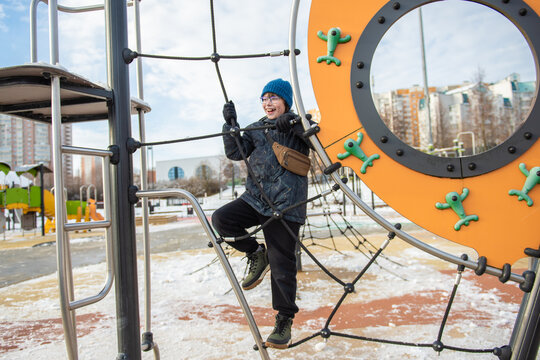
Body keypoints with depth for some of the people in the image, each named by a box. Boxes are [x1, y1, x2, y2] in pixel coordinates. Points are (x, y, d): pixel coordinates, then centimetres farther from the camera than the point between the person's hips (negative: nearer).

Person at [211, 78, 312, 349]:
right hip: (255, 199, 5)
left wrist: (294, 123, -29)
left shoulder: (300, 125, 3)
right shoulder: (257, 128, 15)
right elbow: (236, 153, 7)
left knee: (281, 264, -2)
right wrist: (230, 124, -4)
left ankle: (284, 320, 17)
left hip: (285, 205, -5)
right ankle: (256, 254, 8)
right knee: (221, 219, -16)